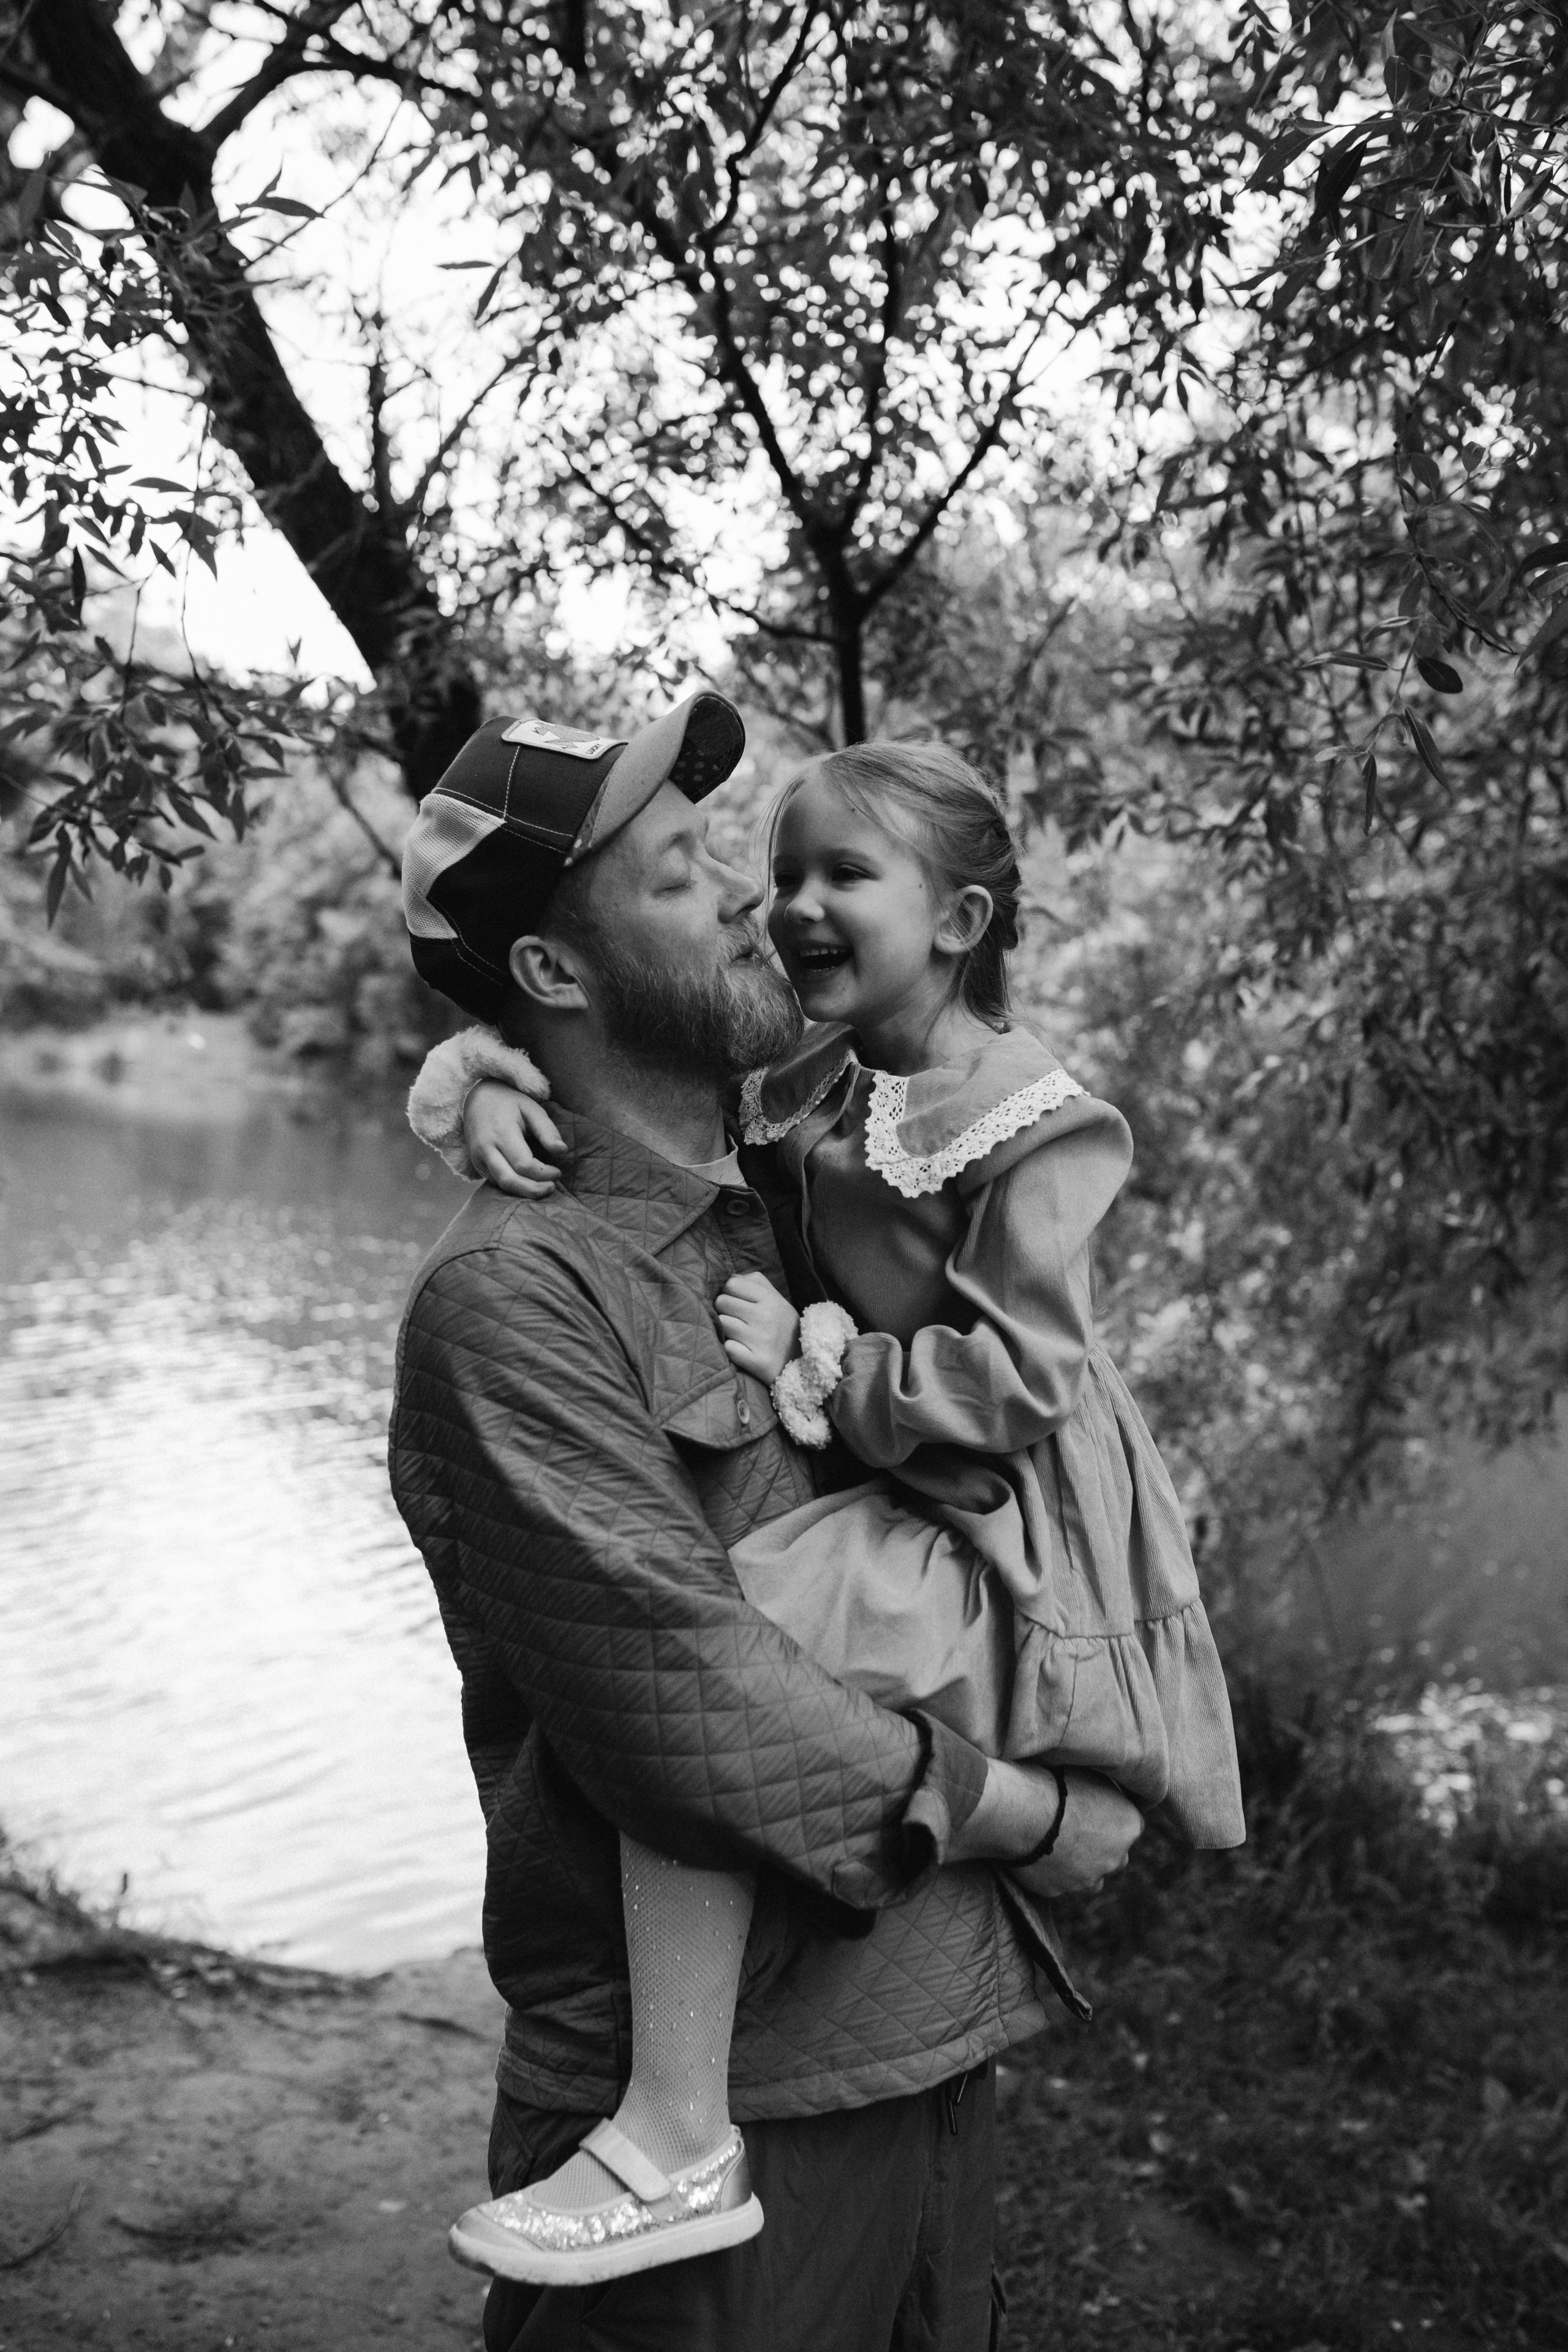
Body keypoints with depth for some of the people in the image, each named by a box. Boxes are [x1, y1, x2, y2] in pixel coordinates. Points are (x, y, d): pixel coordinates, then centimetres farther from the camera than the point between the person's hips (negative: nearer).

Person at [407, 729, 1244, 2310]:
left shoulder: (1037, 1125, -12)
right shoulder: (802, 1090, 8)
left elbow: (1013, 1378, -20)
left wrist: (818, 1368, -18)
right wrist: (484, 1083, -8)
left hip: (1009, 1548, -9)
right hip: (900, 1503, 9)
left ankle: (680, 2131, -22)